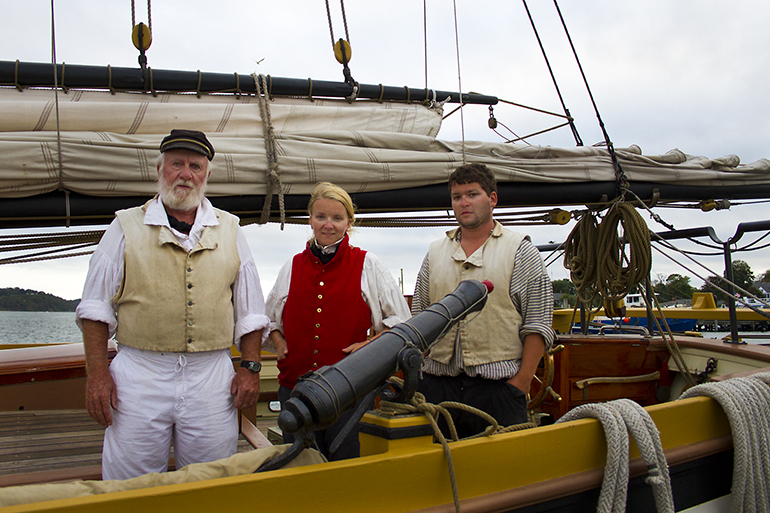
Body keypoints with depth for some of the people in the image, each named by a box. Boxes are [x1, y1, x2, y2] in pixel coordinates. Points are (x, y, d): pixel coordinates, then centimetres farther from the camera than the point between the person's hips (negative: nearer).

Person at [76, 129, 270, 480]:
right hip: (139, 375, -1)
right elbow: (96, 306, 5)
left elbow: (250, 309, 13)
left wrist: (250, 368, 5)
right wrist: (97, 373, -3)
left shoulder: (229, 230, 11)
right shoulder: (127, 226, 7)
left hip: (212, 376, 2)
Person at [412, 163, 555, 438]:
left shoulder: (521, 251, 3)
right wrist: (415, 373, 7)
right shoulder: (435, 253, 14)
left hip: (498, 384, -3)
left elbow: (537, 323, -3)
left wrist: (521, 381, -10)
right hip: (436, 384, 4)